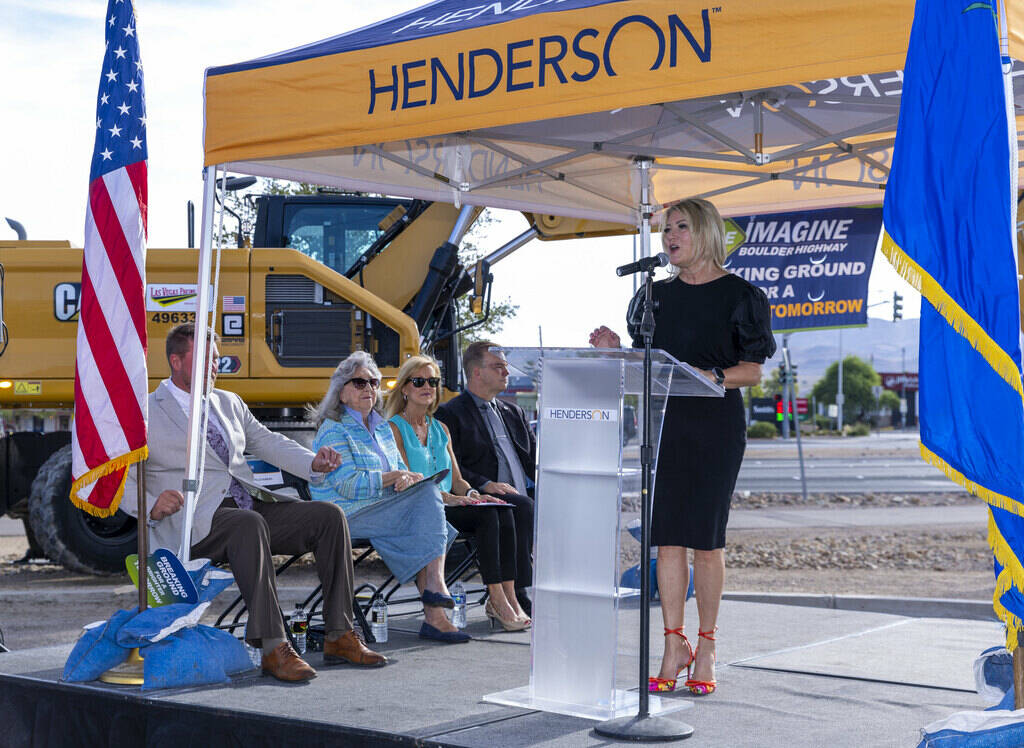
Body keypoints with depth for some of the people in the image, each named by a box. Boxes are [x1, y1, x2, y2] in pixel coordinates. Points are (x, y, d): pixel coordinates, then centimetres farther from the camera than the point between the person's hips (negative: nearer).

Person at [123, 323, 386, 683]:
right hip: (197, 521, -7)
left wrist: (314, 462, 1)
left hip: (252, 506, 7)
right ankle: (272, 647, -38)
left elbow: (268, 442, 21)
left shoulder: (229, 403, 22)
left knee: (329, 516, -13)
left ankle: (339, 636, -12)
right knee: (250, 524, -38)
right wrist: (152, 505, -23)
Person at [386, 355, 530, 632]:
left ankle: (508, 597, -29)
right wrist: (445, 497, -23)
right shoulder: (394, 428, 0)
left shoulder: (441, 429, 22)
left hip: (448, 505, 6)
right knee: (487, 515, -30)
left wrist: (473, 494, -4)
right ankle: (496, 599, -31)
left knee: (503, 512, -23)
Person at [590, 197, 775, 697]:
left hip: (716, 425, -4)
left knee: (705, 537, -2)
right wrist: (617, 351, -3)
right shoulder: (657, 295, 14)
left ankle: (706, 647, 10)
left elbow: (753, 370, -4)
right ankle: (674, 646, 9)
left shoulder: (739, 295, -1)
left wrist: (711, 377, -21)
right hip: (663, 421, 4)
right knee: (666, 536, 1)